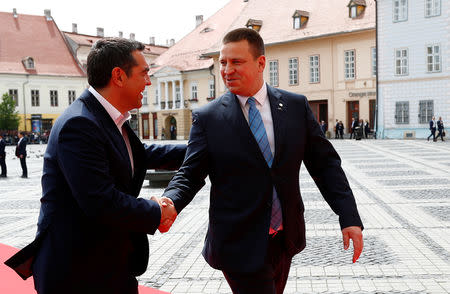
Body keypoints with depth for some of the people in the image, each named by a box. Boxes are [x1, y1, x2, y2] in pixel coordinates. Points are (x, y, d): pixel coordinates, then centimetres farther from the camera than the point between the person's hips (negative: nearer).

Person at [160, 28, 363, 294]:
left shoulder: (296, 106, 0)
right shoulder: (207, 118, -6)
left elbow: (325, 164, 2)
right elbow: (190, 175, -5)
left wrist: (349, 217, -5)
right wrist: (169, 203, -26)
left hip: (285, 239, 4)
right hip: (240, 246, -3)